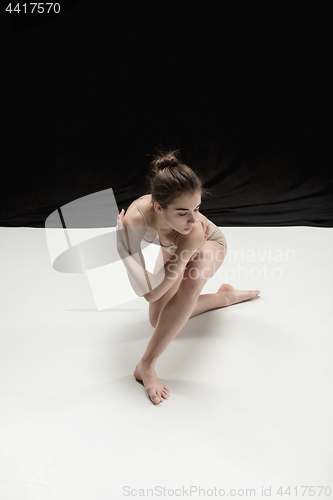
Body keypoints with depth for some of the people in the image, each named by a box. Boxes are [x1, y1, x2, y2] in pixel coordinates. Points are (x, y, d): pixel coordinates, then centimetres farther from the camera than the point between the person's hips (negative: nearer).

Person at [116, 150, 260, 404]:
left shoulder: (195, 231, -46)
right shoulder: (136, 216, -40)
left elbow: (154, 292, -46)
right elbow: (145, 291, -35)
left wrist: (122, 246, -43)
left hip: (209, 245, -3)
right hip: (174, 249, 4)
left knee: (191, 281, -39)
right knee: (158, 320, 3)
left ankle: (147, 365, -27)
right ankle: (224, 296, 18)